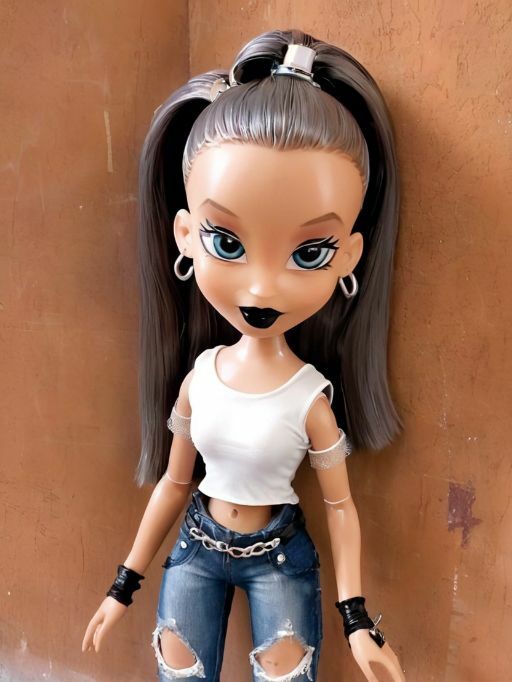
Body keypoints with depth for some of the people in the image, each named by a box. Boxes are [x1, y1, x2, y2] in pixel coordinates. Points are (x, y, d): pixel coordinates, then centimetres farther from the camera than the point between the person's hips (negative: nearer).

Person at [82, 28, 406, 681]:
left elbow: (339, 505, -8)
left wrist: (355, 617, -2)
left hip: (281, 555, -2)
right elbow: (173, 482, -1)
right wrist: (125, 582, 9)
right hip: (196, 545, 3)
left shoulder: (313, 399, -22)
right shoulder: (195, 378, -14)